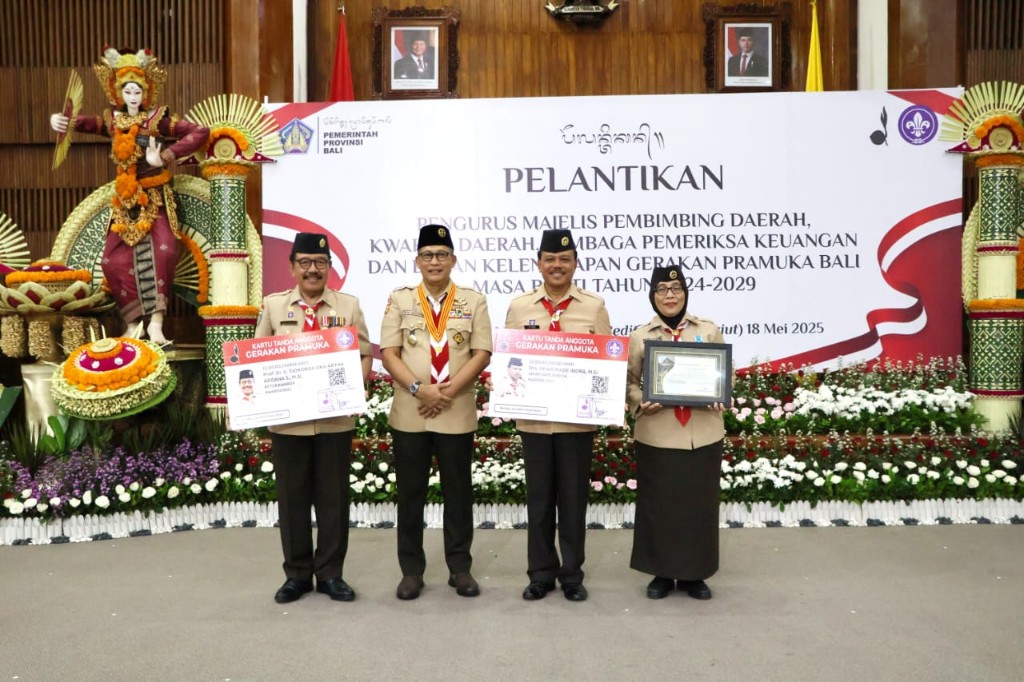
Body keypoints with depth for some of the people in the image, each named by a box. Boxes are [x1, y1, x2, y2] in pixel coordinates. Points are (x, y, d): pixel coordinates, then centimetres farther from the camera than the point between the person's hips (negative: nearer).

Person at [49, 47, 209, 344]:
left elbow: (200, 132, -14)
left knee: (163, 251, -22)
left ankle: (155, 322, -18)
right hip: (125, 199, 4)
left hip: (155, 198, -4)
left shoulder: (157, 119, -5)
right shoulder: (113, 120, 7)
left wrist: (165, 156, -17)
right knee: (115, 260, -6)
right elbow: (86, 123, -7)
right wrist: (62, 121, -29)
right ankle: (133, 325, 3)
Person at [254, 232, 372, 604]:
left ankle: (330, 573, 19)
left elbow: (364, 353, 4)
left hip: (335, 417, 0)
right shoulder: (273, 305, 6)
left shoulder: (348, 305, 5)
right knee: (292, 497, 8)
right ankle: (297, 574, 21)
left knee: (333, 496, 6)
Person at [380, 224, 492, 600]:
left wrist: (449, 390, -13)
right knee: (410, 493, 7)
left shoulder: (474, 301, 4)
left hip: (457, 414, 0)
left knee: (458, 492, 8)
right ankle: (411, 570, 19)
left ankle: (460, 568, 21)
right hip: (409, 413, 0)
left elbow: (481, 354, -3)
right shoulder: (399, 299, 5)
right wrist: (419, 389, -15)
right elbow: (388, 353, -1)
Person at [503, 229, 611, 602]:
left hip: (578, 417, -1)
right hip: (534, 417, 1)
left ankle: (572, 574, 22)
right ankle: (540, 573, 23)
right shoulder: (519, 306, 4)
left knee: (573, 498, 8)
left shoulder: (595, 306, 2)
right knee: (538, 498, 10)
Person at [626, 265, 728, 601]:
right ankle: (662, 573, 21)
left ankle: (694, 574, 23)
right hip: (658, 435, -1)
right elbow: (629, 381, 4)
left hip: (703, 434, 1)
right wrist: (640, 405, -14)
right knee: (658, 504, 6)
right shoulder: (640, 336, 3)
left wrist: (720, 400, -10)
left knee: (700, 503, 8)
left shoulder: (709, 331, 5)